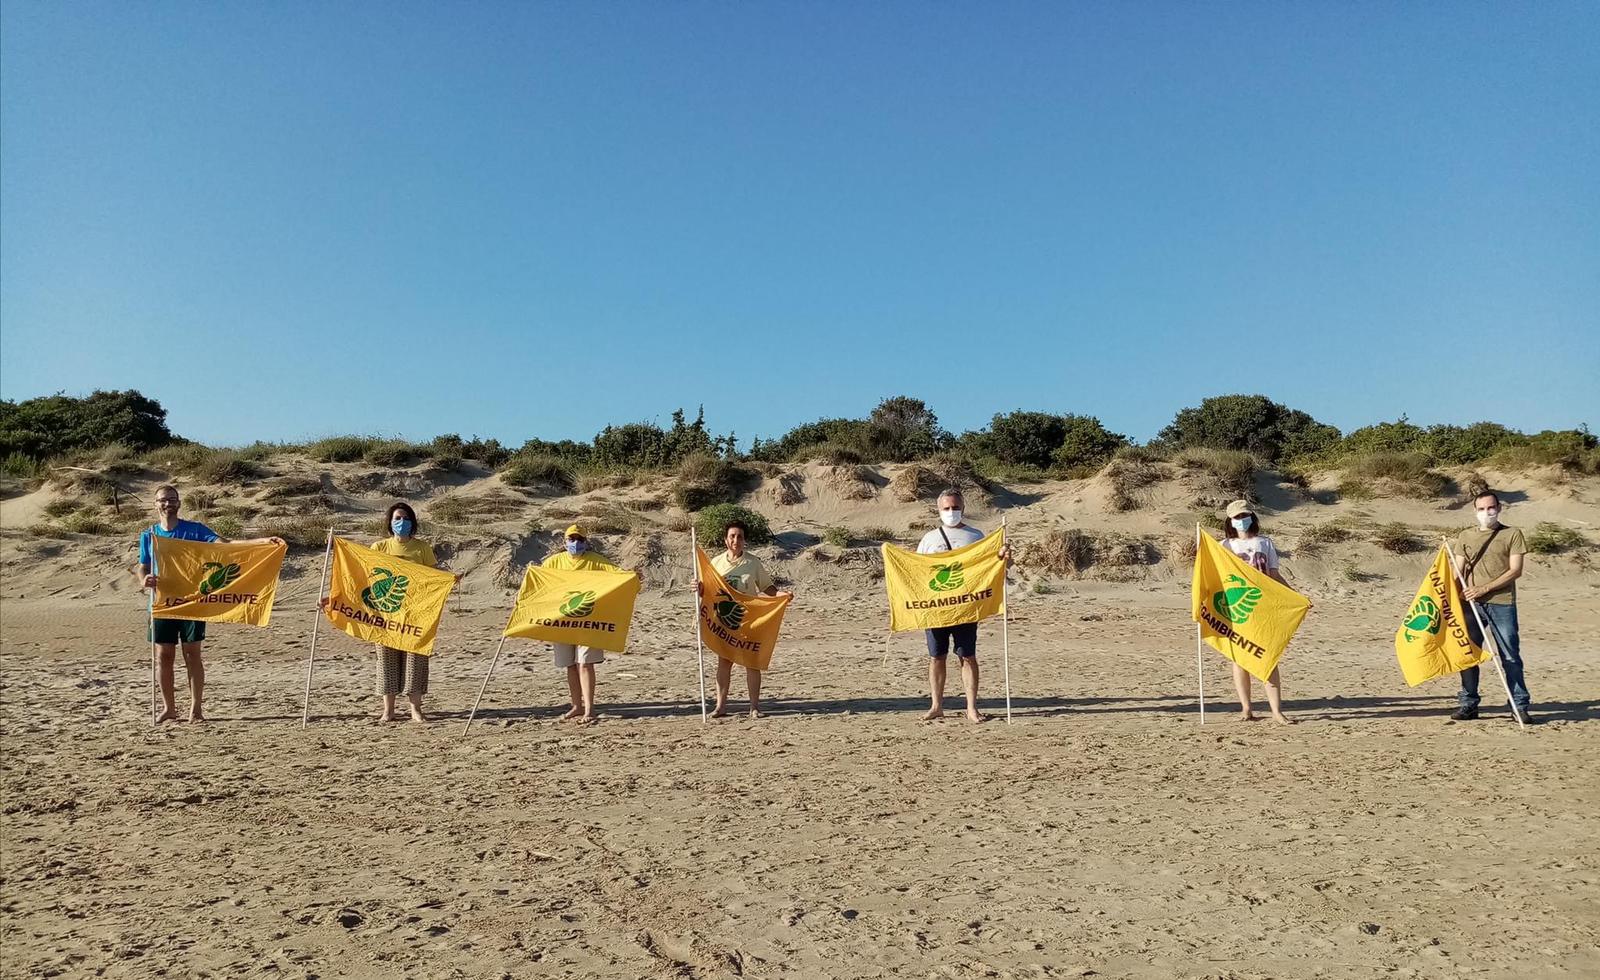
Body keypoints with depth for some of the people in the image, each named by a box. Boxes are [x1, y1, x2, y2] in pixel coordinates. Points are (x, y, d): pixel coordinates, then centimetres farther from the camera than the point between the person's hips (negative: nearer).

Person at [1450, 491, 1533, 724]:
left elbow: (1516, 570, -5)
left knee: (1510, 656, -1)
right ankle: (1468, 704, 12)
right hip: (1471, 603, 3)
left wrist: (1484, 588, -13)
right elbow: (1459, 571, 9)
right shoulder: (1465, 537, 13)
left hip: (1502, 603, -3)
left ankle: (1520, 706, 8)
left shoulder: (1512, 534, 4)